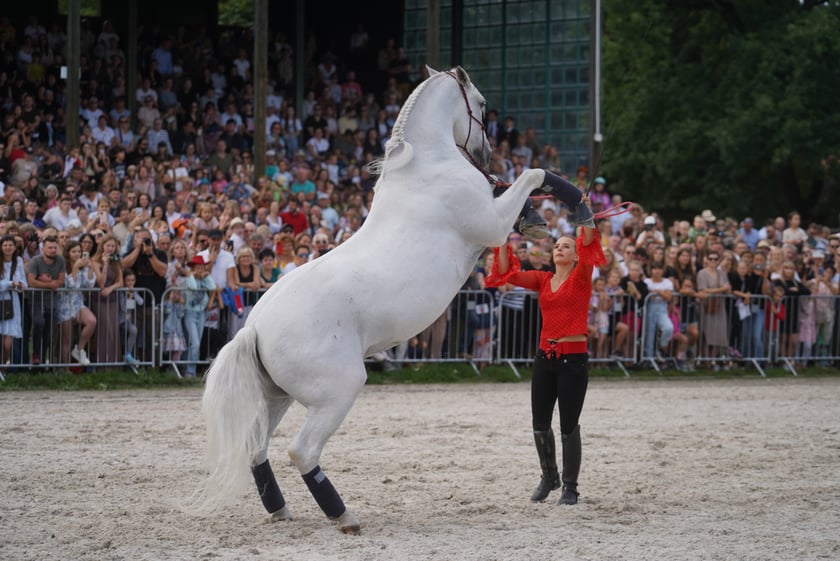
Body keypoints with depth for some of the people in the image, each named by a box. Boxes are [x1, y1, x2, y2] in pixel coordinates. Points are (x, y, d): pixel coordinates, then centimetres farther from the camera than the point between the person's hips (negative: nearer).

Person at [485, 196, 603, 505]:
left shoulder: (581, 277, -1)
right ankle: (549, 477, 29)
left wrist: (586, 217, -29)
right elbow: (508, 273, 2)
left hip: (574, 357, -5)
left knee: (568, 425, -2)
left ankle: (570, 487, 10)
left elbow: (589, 247, -17)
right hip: (545, 356, 5)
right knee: (539, 423, 9)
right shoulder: (543, 280, 11)